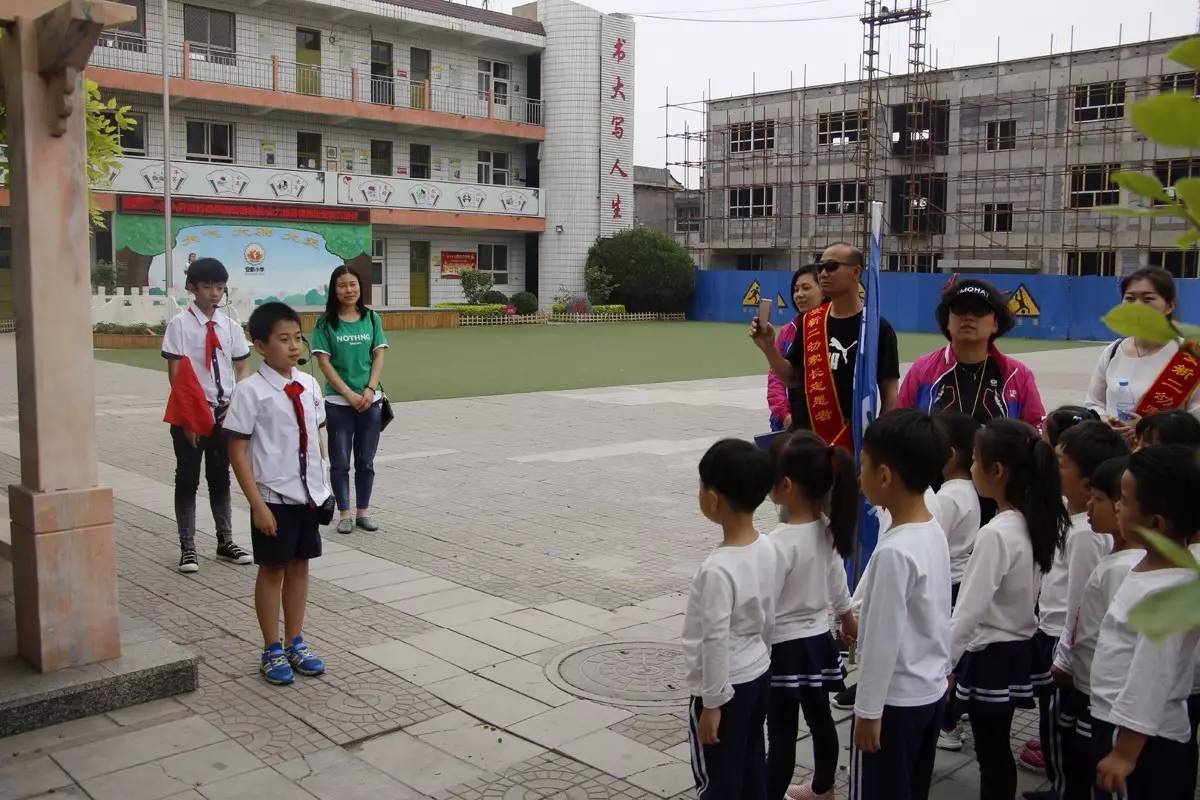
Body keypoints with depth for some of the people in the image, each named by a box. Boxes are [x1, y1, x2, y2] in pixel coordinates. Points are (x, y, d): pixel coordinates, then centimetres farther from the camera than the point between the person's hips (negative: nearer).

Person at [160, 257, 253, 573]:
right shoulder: (180, 324, -8)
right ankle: (187, 547, 14)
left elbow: (243, 367, 10)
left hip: (224, 412, 4)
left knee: (220, 477, 14)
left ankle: (225, 541, 25)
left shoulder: (230, 326, 4)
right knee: (187, 480, 5)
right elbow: (175, 375, -9)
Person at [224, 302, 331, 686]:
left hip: (308, 495, 5)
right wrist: (257, 504, -16)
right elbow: (238, 451, -13)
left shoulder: (309, 385, 3)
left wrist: (321, 486, 8)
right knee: (272, 570, 8)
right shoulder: (250, 391, -14)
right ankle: (273, 651, 24)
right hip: (274, 497, -5)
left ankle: (295, 644, 30)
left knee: (300, 567, 15)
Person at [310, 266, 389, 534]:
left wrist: (369, 390, -10)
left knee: (365, 461, 10)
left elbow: (379, 356, 3)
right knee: (340, 462, 4)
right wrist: (350, 395, -13)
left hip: (370, 401, 2)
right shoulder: (326, 322, -3)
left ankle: (363, 511, 20)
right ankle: (345, 514, 15)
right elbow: (324, 362, -7)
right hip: (338, 402, -2)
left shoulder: (371, 318, 4)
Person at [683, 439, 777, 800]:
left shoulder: (718, 568, -28)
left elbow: (716, 644, -23)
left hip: (727, 686, -7)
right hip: (759, 674, 7)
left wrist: (712, 703, -14)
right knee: (752, 768, 20)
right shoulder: (767, 549, -5)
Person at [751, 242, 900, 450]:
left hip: (854, 442, -5)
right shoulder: (809, 322, 6)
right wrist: (768, 347, -5)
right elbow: (793, 379, 10)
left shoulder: (877, 327, -8)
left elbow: (889, 394, -6)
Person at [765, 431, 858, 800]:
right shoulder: (828, 530, -3)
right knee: (820, 718, 23)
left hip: (784, 648, -8)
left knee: (781, 734, 0)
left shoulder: (781, 542, -27)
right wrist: (848, 621, 29)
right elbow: (838, 584, 12)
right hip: (818, 640, 8)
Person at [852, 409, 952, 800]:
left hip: (895, 699, -8)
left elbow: (884, 640, -22)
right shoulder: (934, 532, 0)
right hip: (931, 690, 8)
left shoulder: (894, 550, -26)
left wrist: (868, 711, -14)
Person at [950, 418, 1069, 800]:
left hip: (990, 656, -8)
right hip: (1018, 650, 8)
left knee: (991, 757, 4)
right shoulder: (1036, 523, 1)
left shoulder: (996, 533, -23)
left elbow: (968, 612, -22)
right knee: (998, 753, 19)